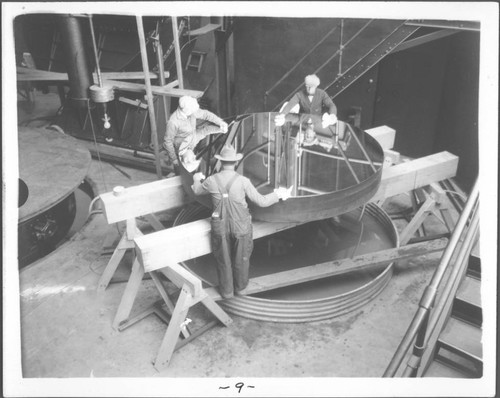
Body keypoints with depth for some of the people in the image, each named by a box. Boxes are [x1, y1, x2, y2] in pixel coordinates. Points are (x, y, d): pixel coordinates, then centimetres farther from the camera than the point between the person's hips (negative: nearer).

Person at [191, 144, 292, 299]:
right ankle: (240, 288, 39)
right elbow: (261, 202, -14)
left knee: (223, 259, 20)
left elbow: (198, 191, 9)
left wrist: (196, 179, 32)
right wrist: (278, 194, 3)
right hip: (241, 227, -1)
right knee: (241, 258, 21)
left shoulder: (212, 180, -14)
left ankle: (226, 290, 36)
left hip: (220, 227, 1)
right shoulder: (243, 181, -20)